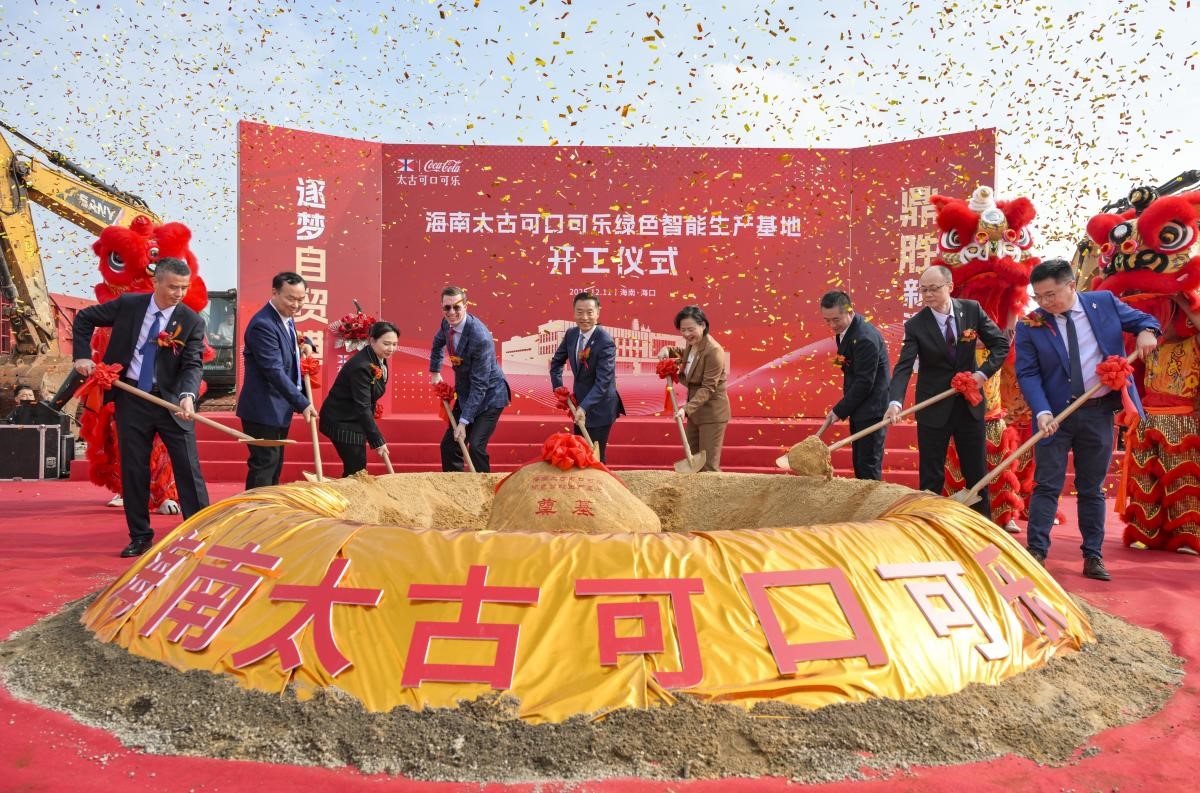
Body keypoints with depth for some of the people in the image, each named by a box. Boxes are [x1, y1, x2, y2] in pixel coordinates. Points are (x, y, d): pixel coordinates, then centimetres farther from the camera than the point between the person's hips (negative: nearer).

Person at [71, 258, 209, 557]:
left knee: (188, 468, -2)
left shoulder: (192, 321, -7)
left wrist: (187, 395, -32)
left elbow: (193, 364, -14)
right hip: (131, 400, 2)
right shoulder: (128, 305, -2)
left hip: (172, 400, -2)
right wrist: (82, 355, 1)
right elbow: (84, 318, 12)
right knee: (133, 469, 7)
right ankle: (140, 536, 19)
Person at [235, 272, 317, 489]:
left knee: (275, 466, 14)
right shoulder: (263, 324, -20)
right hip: (263, 411, -10)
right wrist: (302, 404, -25)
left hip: (279, 409, 10)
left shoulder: (287, 319, 10)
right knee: (264, 466, -6)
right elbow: (274, 371, -25)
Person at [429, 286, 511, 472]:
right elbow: (438, 343, 22)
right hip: (465, 394, 8)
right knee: (449, 444, 8)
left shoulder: (480, 337, -29)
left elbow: (479, 384, -27)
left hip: (489, 396, -8)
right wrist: (435, 371, 15)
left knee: (475, 446, -20)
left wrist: (464, 421, -27)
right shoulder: (447, 324, -6)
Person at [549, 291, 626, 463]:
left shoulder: (605, 342, -24)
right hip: (580, 403, 7)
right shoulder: (571, 334, -3)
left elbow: (603, 381, -28)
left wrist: (584, 407, -35)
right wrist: (558, 389, 3)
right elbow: (557, 361, 14)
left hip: (599, 407, -7)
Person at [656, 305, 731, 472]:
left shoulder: (714, 351, -21)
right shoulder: (692, 345, 4)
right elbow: (684, 353, 30)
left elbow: (708, 388, -25)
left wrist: (686, 408, -34)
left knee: (709, 466, -6)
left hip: (712, 413, -9)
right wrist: (668, 350, 8)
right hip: (695, 412, 9)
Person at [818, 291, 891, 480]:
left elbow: (864, 382, -22)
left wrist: (839, 411, -15)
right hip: (859, 408, 9)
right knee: (859, 465, 14)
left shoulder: (865, 338, -23)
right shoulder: (843, 330, 6)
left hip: (871, 410, -9)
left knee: (869, 467, -4)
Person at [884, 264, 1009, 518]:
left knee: (977, 473, 12)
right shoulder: (915, 325, -11)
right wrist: (895, 402, -35)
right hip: (934, 409, -2)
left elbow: (1001, 343, 2)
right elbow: (903, 367, -20)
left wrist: (984, 372, -13)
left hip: (970, 404, 2)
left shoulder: (972, 309, -4)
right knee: (931, 478, 4)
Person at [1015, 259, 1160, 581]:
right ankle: (1036, 552, 3)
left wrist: (1147, 332, -13)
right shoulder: (1030, 325, -6)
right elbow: (1027, 373, -10)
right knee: (1046, 485, -2)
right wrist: (1042, 412, -23)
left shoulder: (1104, 302, 0)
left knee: (1092, 488, 10)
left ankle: (1093, 556, 16)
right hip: (1055, 414, -1)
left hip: (1099, 413, 2)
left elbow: (1142, 320, 12)